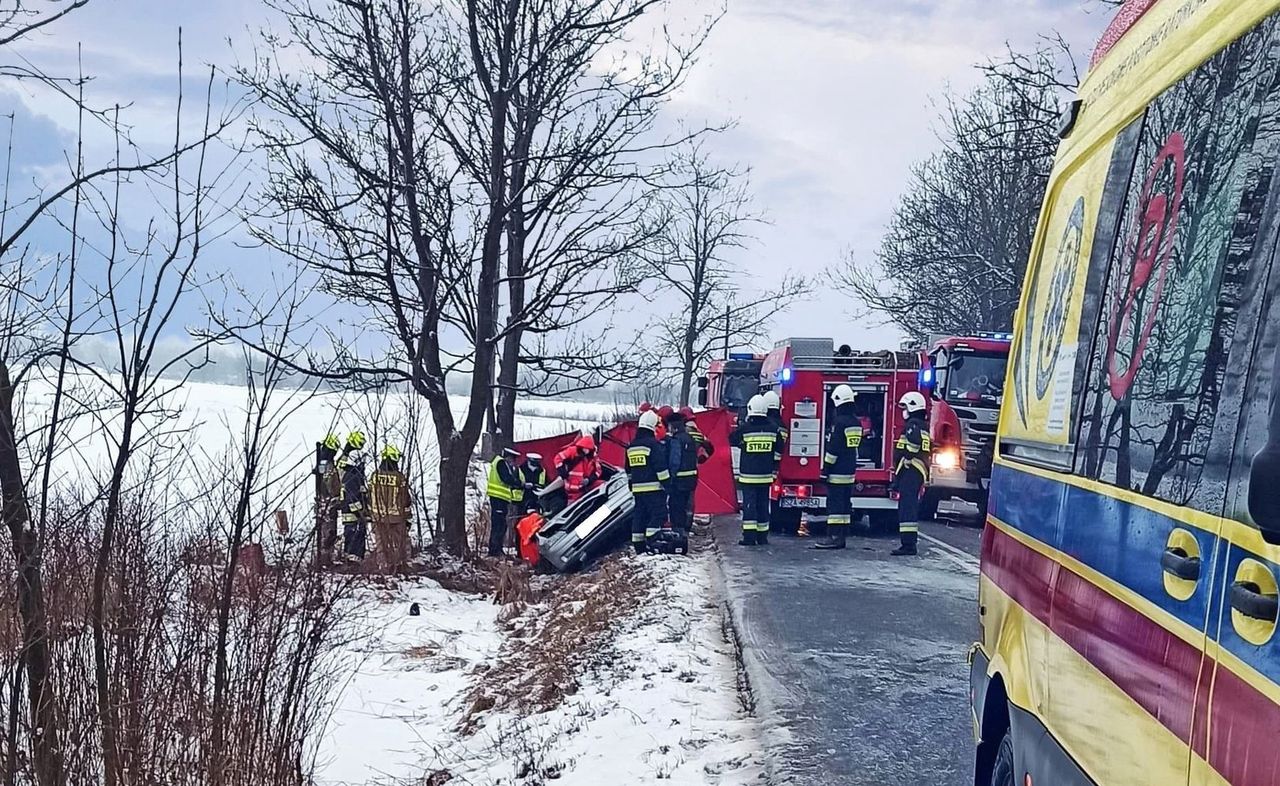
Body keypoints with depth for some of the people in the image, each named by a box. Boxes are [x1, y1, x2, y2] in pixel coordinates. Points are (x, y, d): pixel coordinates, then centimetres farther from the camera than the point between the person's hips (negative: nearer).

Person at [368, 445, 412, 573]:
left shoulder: (374, 477, -3)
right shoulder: (400, 478, -13)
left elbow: (370, 499, 4)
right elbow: (405, 500, -6)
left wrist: (370, 516, 14)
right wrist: (407, 517, 4)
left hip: (378, 517, 3)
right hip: (396, 518, -3)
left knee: (381, 544, 10)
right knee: (398, 544, 10)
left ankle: (384, 567, 14)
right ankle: (398, 566, 15)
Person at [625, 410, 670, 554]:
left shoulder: (631, 446, 13)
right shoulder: (653, 444, -11)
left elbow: (629, 469, 21)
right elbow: (660, 466, -14)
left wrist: (631, 485, 30)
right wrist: (667, 483, -10)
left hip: (637, 488, 7)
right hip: (653, 488, -7)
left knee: (639, 514, 10)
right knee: (658, 513, -5)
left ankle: (638, 545, 12)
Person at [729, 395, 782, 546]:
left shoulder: (744, 428, -10)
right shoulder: (773, 429, 2)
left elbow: (732, 440, 7)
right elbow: (779, 450, 11)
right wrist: (774, 468, 21)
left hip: (748, 474, -3)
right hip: (766, 475, 3)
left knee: (749, 504, -2)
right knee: (763, 504, 9)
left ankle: (749, 536, -7)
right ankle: (762, 537, 12)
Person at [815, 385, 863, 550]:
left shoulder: (839, 422, -16)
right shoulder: (857, 422, 11)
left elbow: (833, 449, -17)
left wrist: (825, 470, -13)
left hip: (837, 471, -9)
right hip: (850, 471, 9)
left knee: (835, 503, -7)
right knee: (845, 503, 10)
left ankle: (834, 536, -8)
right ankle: (842, 536, 13)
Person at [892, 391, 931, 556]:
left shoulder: (913, 424, -9)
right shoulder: (924, 426, 23)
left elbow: (915, 441, -32)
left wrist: (908, 458, -19)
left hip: (910, 470, -11)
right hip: (921, 473, 11)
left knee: (907, 507, -13)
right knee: (912, 507, 14)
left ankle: (908, 544, -17)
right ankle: (911, 544, 18)